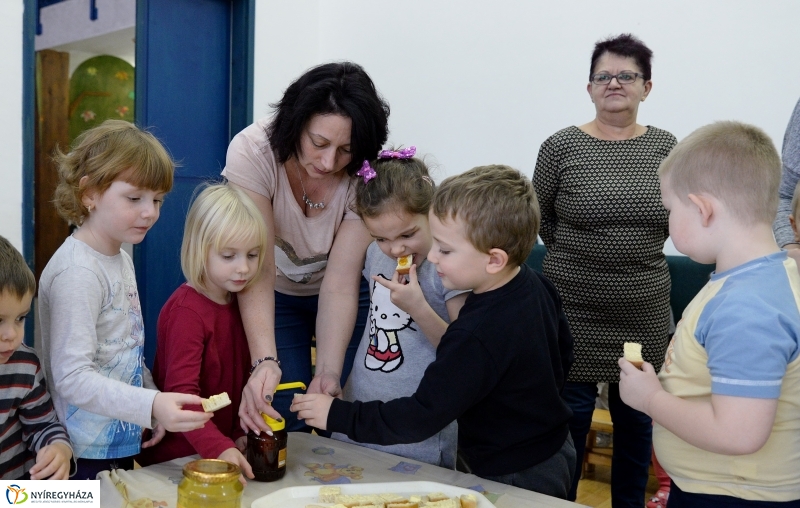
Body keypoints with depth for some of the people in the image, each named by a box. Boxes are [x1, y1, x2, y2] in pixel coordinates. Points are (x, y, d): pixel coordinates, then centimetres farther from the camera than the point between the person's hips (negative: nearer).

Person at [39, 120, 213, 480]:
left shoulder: (121, 260, 8)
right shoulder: (77, 272, -20)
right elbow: (72, 376, -25)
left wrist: (154, 402, 9)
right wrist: (151, 405, -34)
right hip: (87, 455, -8)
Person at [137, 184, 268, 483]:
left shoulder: (238, 303, 5)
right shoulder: (187, 311, -20)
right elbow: (181, 392, -29)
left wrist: (242, 434, 1)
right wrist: (219, 448, -39)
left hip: (225, 445, 7)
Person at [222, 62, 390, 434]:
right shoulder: (253, 151, -29)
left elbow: (340, 284, -28)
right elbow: (258, 271, -33)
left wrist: (327, 372, -39)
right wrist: (265, 361, -46)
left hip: (344, 295, 1)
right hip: (277, 295, 0)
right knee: (283, 416, -7)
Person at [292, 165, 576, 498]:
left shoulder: (476, 337, -34)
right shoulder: (536, 285, -6)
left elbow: (421, 417, -28)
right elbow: (562, 352, 11)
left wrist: (337, 415, -21)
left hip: (516, 480, -9)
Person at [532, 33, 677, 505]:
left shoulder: (665, 147, 2)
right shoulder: (561, 146, -6)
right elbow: (540, 220, 5)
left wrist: (636, 254, 10)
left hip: (644, 313, 3)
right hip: (575, 309, -3)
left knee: (637, 421, 14)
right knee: (570, 418, 6)